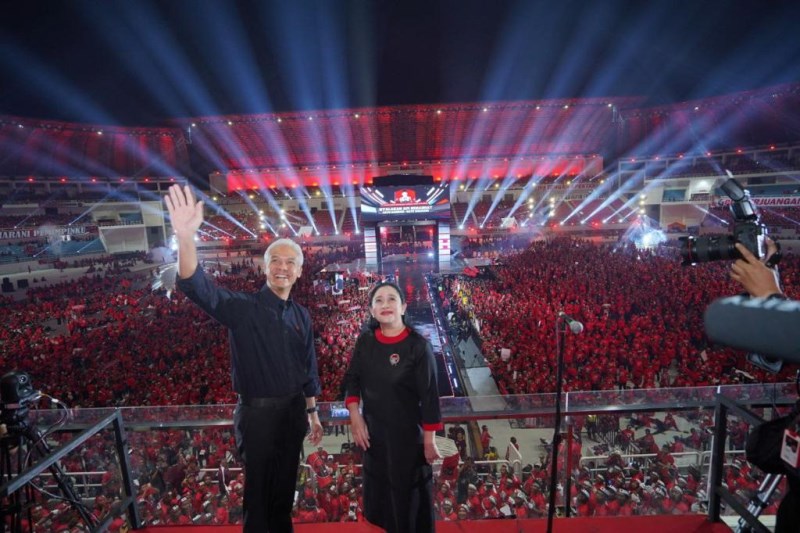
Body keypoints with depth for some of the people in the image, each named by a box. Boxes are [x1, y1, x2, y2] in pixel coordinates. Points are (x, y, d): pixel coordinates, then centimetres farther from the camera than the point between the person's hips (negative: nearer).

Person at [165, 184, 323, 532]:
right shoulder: (243, 307, -14)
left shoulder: (301, 316, 2)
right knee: (259, 492, 15)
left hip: (293, 412, 5)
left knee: (285, 487, 23)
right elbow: (197, 288, -32)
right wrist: (186, 238, -49)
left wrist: (313, 413, 12)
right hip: (258, 414, -4)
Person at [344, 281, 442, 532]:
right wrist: (354, 416, -5)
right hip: (373, 432, 5)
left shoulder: (418, 345, -20)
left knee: (408, 496, 14)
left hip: (407, 434, -4)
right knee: (377, 494, 22)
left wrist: (429, 440, -12)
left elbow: (429, 395, -16)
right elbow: (352, 379, 4)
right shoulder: (365, 341, -7)